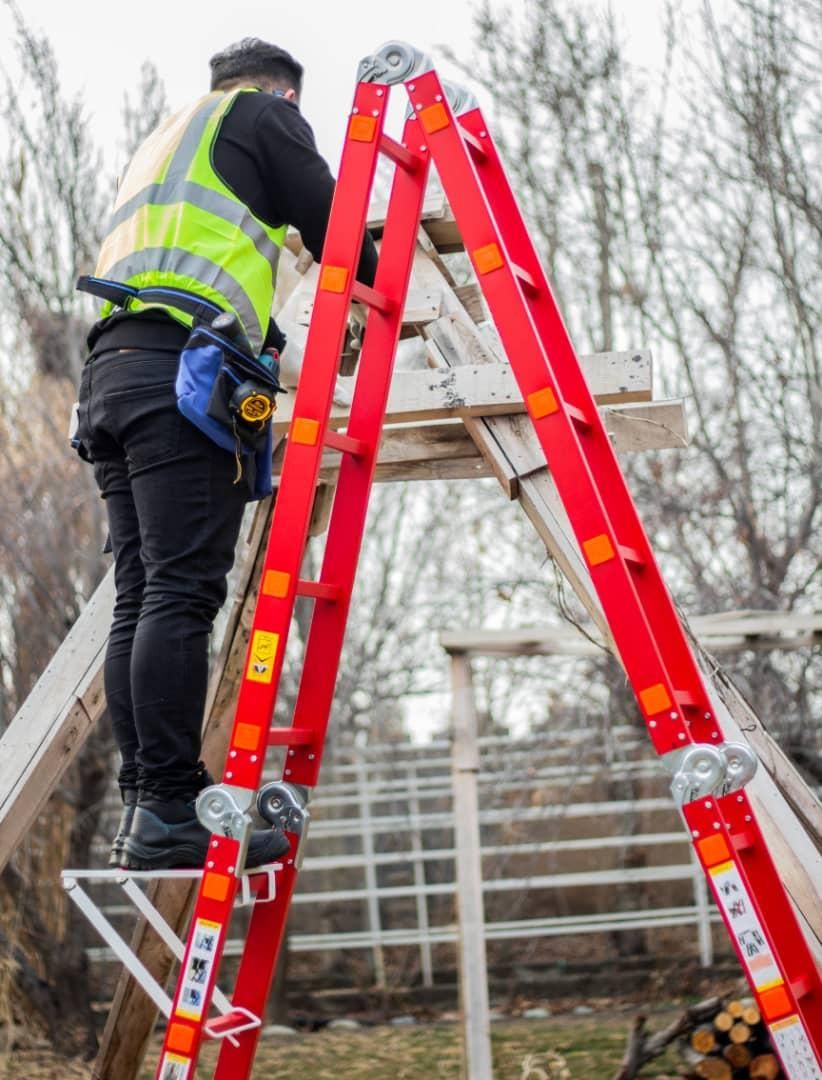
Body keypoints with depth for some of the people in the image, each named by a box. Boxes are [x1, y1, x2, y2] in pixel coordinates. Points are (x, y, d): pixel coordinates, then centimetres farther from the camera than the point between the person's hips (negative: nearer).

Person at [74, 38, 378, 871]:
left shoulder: (164, 140, 37)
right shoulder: (265, 115, 14)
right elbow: (330, 225, 9)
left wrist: (278, 347, 46)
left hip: (109, 369, 8)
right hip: (181, 368, -8)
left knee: (141, 599, 2)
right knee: (181, 591, -15)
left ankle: (142, 805, -3)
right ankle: (169, 809, -20)